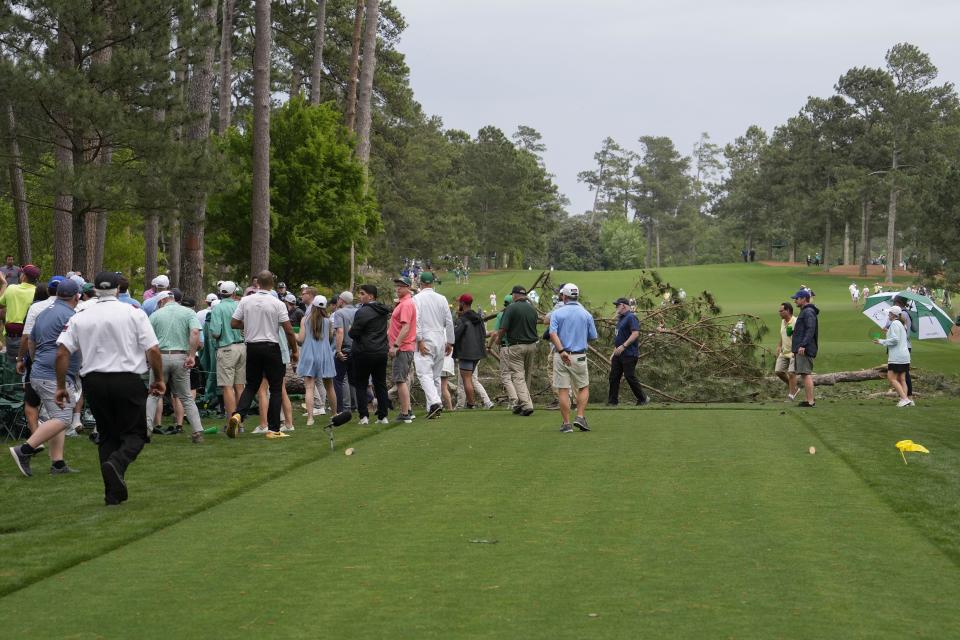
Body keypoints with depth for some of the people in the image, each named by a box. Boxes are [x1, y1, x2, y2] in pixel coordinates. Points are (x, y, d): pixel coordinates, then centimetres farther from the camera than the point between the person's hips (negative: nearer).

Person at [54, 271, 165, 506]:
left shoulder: (79, 318, 6)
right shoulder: (134, 314, -1)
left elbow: (62, 353, -1)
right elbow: (153, 350, -5)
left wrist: (61, 386, 7)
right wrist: (159, 379, 7)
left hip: (93, 381, 3)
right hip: (128, 380, -3)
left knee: (107, 435, 14)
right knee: (135, 433, 7)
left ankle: (113, 493, 9)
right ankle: (117, 462, -25)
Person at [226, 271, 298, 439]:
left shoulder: (245, 301, -2)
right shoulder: (277, 304, -9)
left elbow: (233, 323, 2)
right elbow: (289, 331, -8)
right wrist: (294, 351, 5)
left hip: (252, 347, 3)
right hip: (271, 348, -3)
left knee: (251, 385, 15)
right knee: (276, 389, 5)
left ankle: (238, 414, -9)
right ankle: (273, 429, 3)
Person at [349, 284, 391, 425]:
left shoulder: (362, 312, -16)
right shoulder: (383, 311, 7)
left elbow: (353, 333, -15)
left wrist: (350, 330, 4)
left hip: (364, 353, -6)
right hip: (382, 352, 6)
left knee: (360, 385, 3)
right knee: (380, 384, 11)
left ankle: (364, 416, -3)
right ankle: (383, 416, 9)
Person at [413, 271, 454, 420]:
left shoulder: (417, 298, -5)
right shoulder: (441, 299, 7)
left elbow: (416, 320, -15)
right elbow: (449, 322, 8)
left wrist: (419, 340, -13)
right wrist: (450, 342, 14)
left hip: (425, 341, -5)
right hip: (440, 340, 5)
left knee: (425, 374, -10)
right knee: (436, 375, 12)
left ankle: (434, 402, -29)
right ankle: (433, 408, 14)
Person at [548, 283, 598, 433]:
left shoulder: (557, 313, -2)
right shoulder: (586, 314, 2)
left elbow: (552, 334, -17)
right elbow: (593, 337, 6)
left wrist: (561, 351, -23)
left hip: (561, 356, -1)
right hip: (579, 357, 1)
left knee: (563, 390, 3)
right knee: (584, 388, 15)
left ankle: (566, 424, 2)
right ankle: (580, 417, 1)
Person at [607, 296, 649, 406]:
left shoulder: (631, 318, -12)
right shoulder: (621, 319, 19)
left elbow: (635, 333, -23)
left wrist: (623, 346, -27)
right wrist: (614, 353, 22)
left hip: (629, 355, -10)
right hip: (618, 355, 10)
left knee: (630, 377, -7)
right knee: (613, 377, 7)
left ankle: (643, 399, 5)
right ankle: (613, 401, 11)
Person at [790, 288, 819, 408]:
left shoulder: (809, 312, -12)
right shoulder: (804, 311, 21)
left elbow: (810, 330, -21)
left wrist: (803, 345, -28)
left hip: (804, 350, -11)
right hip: (801, 349, 11)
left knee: (806, 374, -12)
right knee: (804, 374, 12)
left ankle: (810, 401, -14)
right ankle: (807, 399, 15)